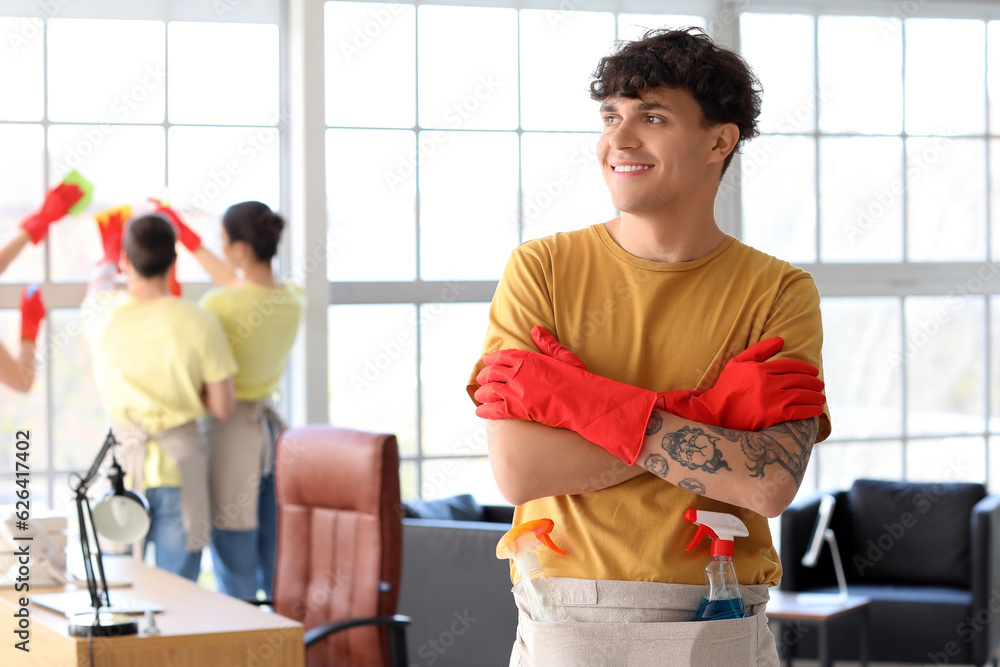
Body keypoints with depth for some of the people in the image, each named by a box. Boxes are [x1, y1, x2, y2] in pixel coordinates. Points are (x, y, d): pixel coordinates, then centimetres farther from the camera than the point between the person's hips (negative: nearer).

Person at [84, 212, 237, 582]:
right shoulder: (199, 323, -14)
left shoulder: (103, 315, -7)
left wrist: (108, 258, 41)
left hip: (122, 459, 2)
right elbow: (223, 408, -8)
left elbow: (99, 283, 20)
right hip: (179, 463, -2)